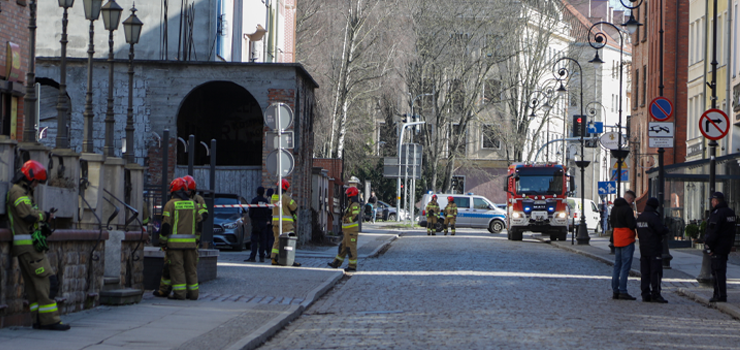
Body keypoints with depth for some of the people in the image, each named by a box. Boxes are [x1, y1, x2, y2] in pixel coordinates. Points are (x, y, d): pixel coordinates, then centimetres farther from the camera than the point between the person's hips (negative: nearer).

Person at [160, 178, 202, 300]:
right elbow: (199, 222, 12)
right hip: (190, 242, 4)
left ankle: (179, 293, -5)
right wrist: (195, 236, 23)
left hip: (175, 242, -4)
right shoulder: (193, 204, 10)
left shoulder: (171, 204, -6)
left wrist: (162, 240, -2)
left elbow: (166, 224, -10)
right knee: (191, 267, 10)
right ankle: (193, 293, 10)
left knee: (177, 267, -2)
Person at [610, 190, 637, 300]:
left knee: (617, 265, 12)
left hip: (617, 240, 8)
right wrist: (637, 224, 0)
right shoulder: (627, 209, -15)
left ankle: (615, 291, 12)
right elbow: (632, 225, -19)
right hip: (627, 240, -8)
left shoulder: (614, 208, 12)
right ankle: (622, 291, -8)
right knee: (625, 266, -6)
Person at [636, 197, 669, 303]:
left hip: (643, 249, 8)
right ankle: (655, 294, -9)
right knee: (656, 271, -6)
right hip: (654, 249, -8)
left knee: (644, 272, 8)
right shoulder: (653, 217, -14)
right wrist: (666, 229, 5)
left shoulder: (640, 217, 12)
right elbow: (662, 230, -18)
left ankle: (645, 294, 8)